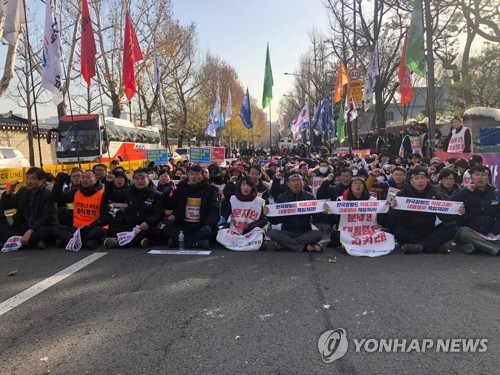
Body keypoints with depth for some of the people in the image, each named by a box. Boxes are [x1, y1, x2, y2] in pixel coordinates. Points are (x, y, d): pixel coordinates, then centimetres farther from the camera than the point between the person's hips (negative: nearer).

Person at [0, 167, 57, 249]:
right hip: (23, 227, 6)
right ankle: (36, 242, -29)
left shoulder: (48, 195, -10)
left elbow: (45, 218, -18)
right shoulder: (23, 191, 9)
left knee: (47, 230, -37)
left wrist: (30, 231, -32)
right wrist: (9, 190, -4)